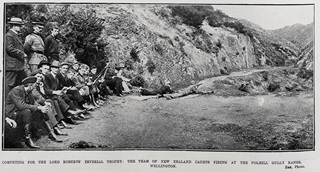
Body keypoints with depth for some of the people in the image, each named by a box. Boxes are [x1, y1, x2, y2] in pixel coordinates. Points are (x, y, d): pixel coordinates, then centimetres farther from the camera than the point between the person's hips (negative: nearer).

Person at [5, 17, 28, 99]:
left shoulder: (17, 36, 19)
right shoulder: (9, 36, -12)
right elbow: (10, 49, -21)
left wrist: (23, 57, 16)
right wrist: (22, 54, -16)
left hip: (19, 66, 10)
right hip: (11, 66, -10)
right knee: (9, 84, -4)